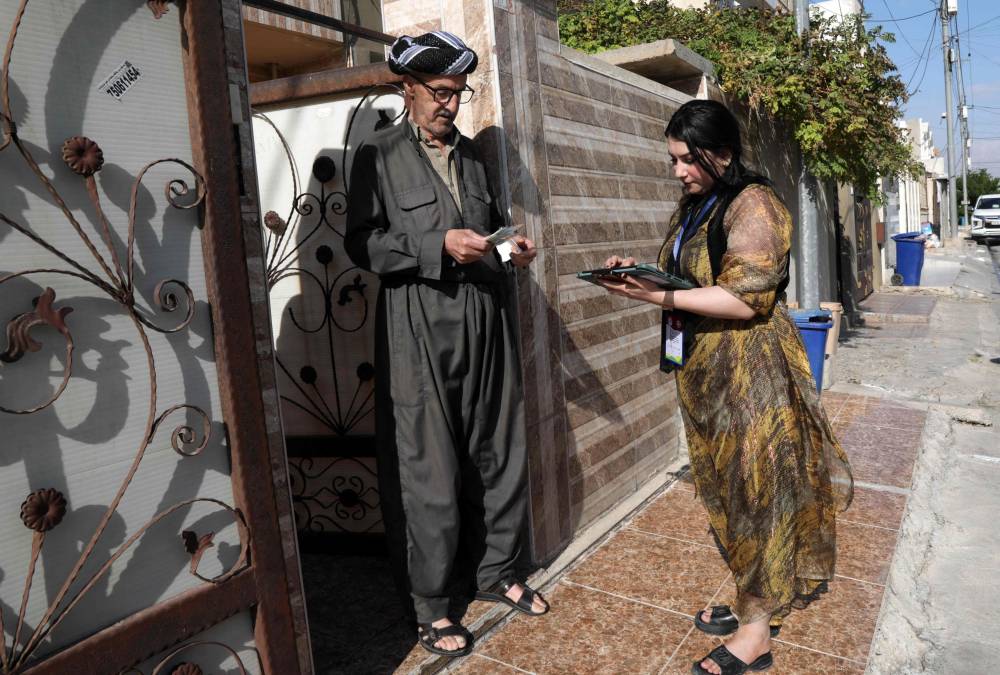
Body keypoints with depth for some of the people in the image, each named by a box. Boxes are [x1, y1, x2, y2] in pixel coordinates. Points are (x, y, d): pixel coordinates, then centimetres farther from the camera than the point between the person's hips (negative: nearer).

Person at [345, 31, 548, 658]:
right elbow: (363, 244, -8)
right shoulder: (379, 154, 0)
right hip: (421, 329, -5)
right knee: (430, 470, 0)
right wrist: (439, 245, -18)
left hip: (486, 323, 6)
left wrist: (514, 247, 4)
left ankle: (497, 572, 31)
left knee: (499, 452, 12)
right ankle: (432, 605, 17)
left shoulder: (470, 153, 18)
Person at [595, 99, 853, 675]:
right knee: (724, 487, 14)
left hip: (750, 373, -8)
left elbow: (747, 298, -21)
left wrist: (662, 296, -24)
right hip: (704, 370, 8)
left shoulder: (752, 204, -13)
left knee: (754, 488, 1)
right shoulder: (695, 207, 14)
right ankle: (755, 601, 31)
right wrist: (641, 271, 3)